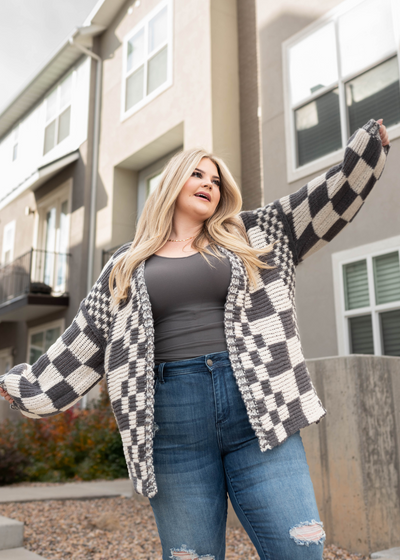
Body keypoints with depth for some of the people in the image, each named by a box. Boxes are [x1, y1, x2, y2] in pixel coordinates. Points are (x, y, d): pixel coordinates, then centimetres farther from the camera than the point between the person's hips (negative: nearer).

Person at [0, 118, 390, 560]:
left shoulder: (251, 238, 15)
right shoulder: (127, 266, 15)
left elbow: (333, 194, 11)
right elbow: (84, 341, 16)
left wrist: (376, 137, 3)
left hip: (256, 407, 1)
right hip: (173, 419, 0)